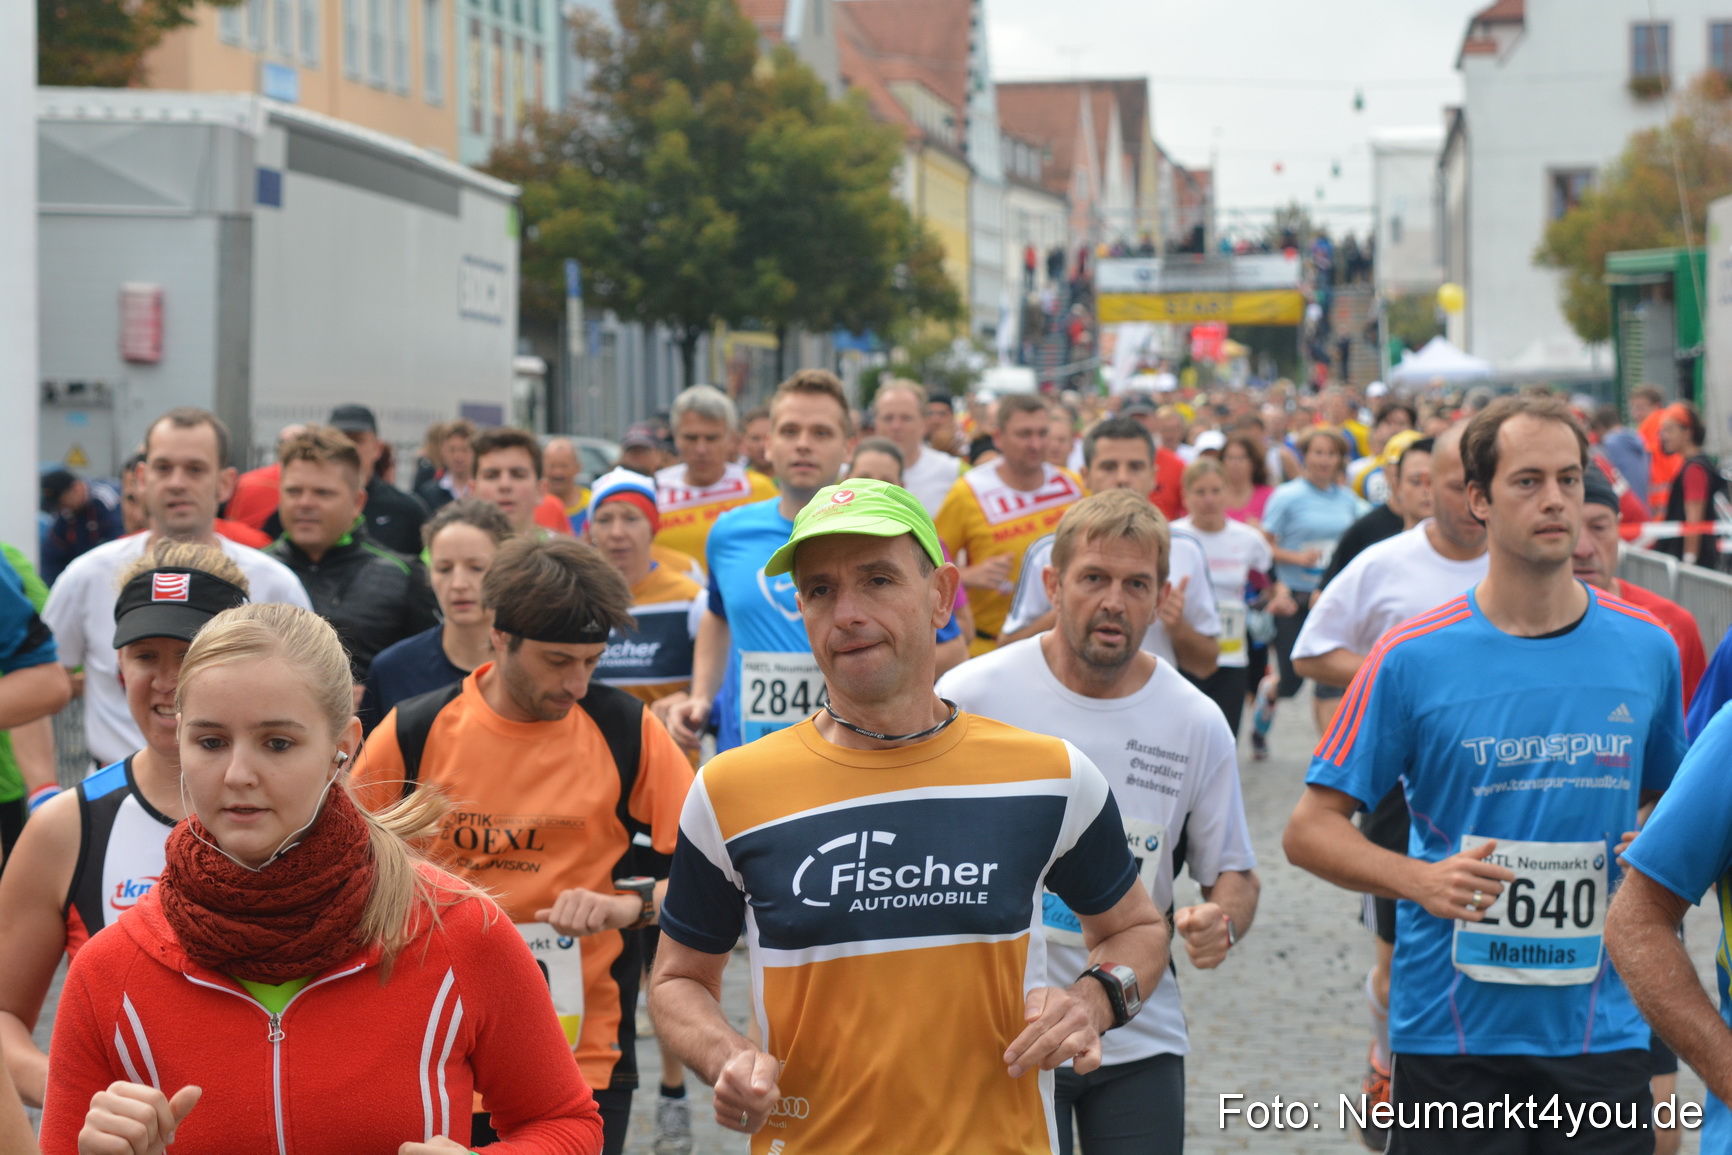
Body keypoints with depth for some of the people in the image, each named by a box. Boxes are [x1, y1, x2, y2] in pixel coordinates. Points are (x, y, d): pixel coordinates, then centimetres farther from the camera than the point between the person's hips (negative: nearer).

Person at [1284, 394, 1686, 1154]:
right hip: (1452, 1029, -3)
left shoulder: (1647, 649, 5)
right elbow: (1309, 830, -2)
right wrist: (1422, 879, -18)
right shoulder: (1412, 660, -5)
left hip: (1603, 1031, 3)